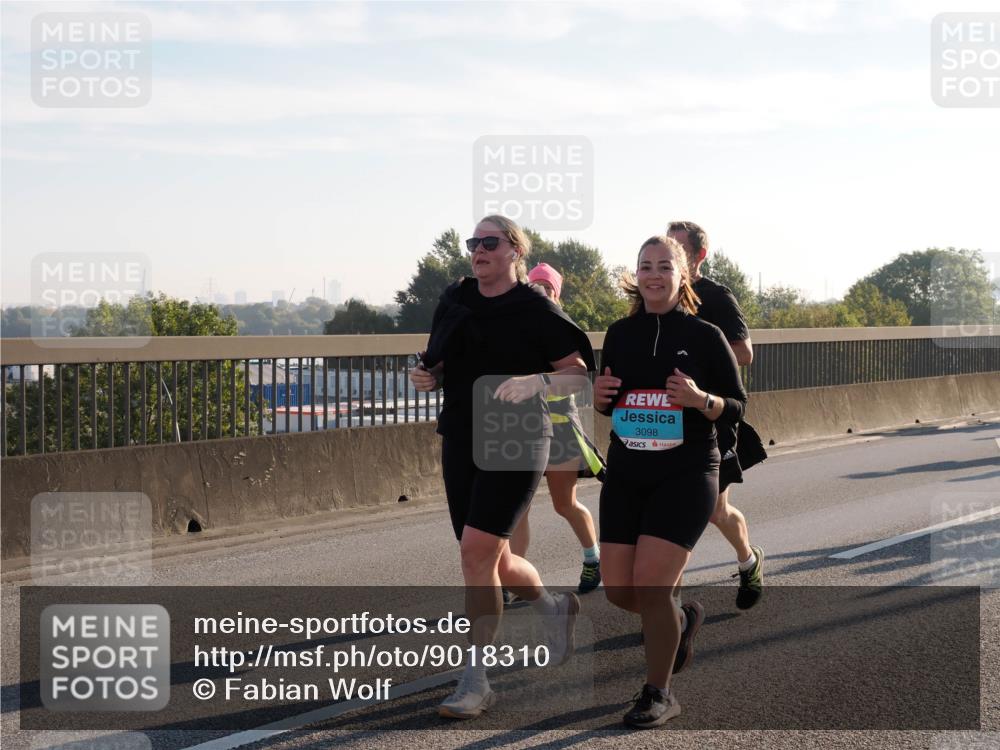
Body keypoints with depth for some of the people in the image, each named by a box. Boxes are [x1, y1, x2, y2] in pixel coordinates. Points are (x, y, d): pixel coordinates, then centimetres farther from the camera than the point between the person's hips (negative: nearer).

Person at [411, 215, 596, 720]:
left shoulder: (535, 311, -7)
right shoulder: (454, 301, 9)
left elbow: (580, 372, -6)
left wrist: (535, 382, -23)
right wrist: (428, 377, -1)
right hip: (460, 443, 6)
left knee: (477, 550, -17)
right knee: (493, 561, 10)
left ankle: (475, 681, -8)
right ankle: (556, 607, 43)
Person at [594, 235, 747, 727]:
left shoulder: (705, 336, -5)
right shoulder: (619, 334, 6)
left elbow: (737, 406, -1)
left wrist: (700, 400, -21)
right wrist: (599, 398, -6)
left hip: (686, 474, -4)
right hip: (625, 474, 5)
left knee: (650, 583, -14)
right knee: (618, 589, 2)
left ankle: (659, 695, 5)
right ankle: (677, 618, 37)